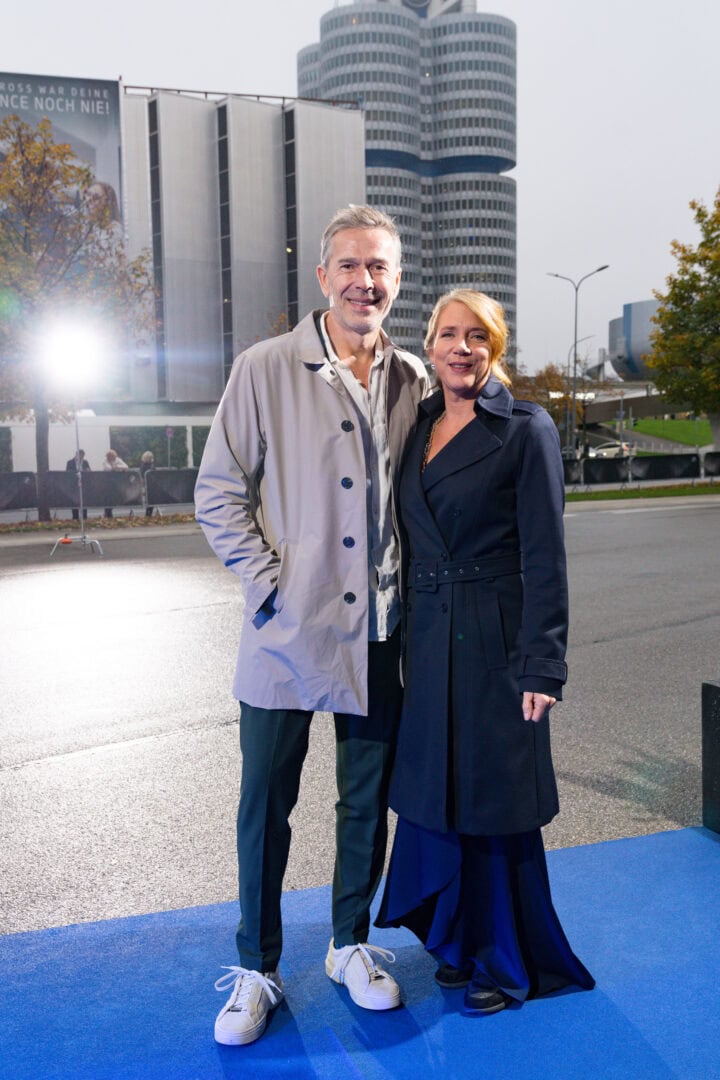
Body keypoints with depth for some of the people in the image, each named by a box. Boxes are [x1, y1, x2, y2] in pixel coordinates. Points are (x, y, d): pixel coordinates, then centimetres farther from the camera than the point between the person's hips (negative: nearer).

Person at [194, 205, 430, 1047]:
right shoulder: (266, 369, -5)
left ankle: (350, 945, 37)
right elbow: (218, 492, -3)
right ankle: (255, 970, 28)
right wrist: (268, 584, -10)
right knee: (266, 803, 7)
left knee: (368, 799, 15)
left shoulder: (413, 381, 5)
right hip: (287, 629, -3)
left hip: (379, 630, 3)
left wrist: (412, 584, 5)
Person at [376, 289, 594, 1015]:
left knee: (495, 800, 5)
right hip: (426, 639, 6)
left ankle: (507, 962, 25)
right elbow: (408, 541, 13)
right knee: (438, 791, 14)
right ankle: (457, 939, 35)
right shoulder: (416, 427, 10)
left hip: (495, 641, -5)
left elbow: (544, 557, -10)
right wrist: (404, 639, 10)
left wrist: (541, 666, -14)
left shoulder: (526, 429, -7)